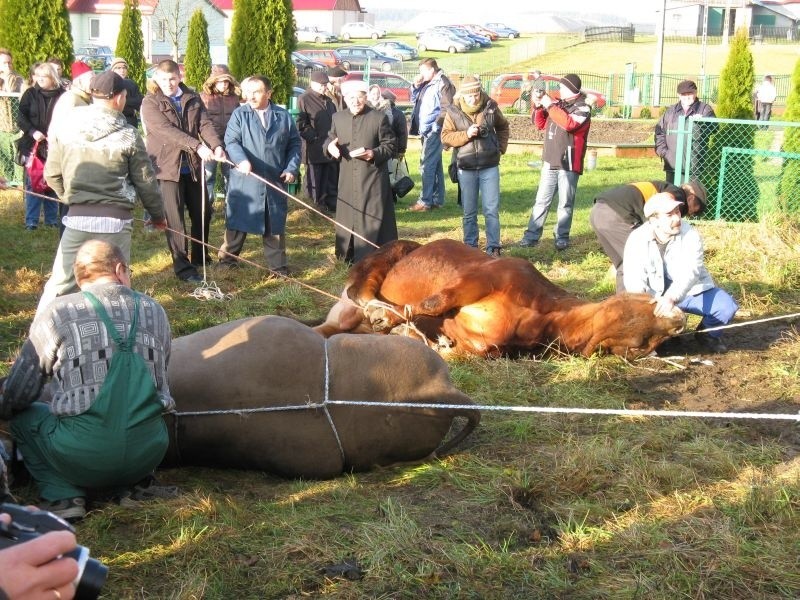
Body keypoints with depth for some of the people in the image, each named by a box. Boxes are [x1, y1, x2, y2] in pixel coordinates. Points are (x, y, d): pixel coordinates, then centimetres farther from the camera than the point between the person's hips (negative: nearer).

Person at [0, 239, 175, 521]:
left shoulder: (57, 313, -2)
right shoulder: (155, 311, 7)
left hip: (83, 457, -4)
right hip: (150, 451, 4)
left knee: (24, 416, 23)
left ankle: (62, 494, 4)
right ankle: (137, 482, 14)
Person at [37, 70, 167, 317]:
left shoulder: (65, 130, 2)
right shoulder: (128, 135, -6)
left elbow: (52, 175, 9)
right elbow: (146, 181, 0)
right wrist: (158, 215, 16)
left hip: (77, 218, 2)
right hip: (115, 219, -2)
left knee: (61, 281, 9)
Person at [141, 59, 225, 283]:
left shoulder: (192, 99, 9)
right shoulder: (150, 103, -5)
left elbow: (205, 124, -3)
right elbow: (167, 130, -18)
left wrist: (217, 146, -23)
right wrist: (197, 146, -29)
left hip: (192, 166, 5)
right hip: (167, 166, -5)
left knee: (203, 213, 13)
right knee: (174, 219, -3)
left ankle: (200, 257, 32)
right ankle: (182, 266, 3)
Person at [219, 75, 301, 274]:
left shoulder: (284, 116, 7)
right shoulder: (239, 114, 1)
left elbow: (294, 145, 10)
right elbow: (231, 141, -9)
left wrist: (292, 169, -3)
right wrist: (241, 160, -27)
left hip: (275, 181, 2)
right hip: (245, 180, -1)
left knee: (275, 224, 7)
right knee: (237, 221, 7)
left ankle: (277, 264, 15)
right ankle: (227, 258, 20)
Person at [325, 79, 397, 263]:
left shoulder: (379, 118, -5)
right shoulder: (338, 118, 8)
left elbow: (391, 145, -4)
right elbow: (330, 138, 18)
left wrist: (373, 154, -21)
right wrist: (330, 145, -7)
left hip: (373, 179, -4)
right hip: (348, 180, 5)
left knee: (373, 219, -2)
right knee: (347, 217, 12)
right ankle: (349, 257, 26)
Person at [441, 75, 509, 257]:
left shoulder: (490, 107, -2)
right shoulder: (453, 111, -4)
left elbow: (503, 127, 16)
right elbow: (445, 137, -4)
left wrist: (501, 147, 7)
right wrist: (466, 134, -17)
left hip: (490, 167, 0)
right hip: (466, 168, 0)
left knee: (492, 210, -1)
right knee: (469, 212, 8)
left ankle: (493, 249, 5)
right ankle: (470, 247, 19)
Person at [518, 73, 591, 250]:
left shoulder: (583, 108, -6)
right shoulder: (558, 103, 11)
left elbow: (569, 123, -24)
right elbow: (541, 124, 17)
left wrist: (550, 105, -18)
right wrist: (538, 105, 1)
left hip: (569, 164, -5)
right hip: (550, 162, 5)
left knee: (565, 203, 2)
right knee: (541, 201, 5)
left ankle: (562, 237, 11)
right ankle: (531, 235, 6)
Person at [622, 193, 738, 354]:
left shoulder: (690, 235, -17)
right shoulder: (637, 239, -13)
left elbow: (690, 272, -31)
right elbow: (634, 280, -19)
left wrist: (672, 298, -49)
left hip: (691, 292, -1)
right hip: (656, 296, 1)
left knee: (726, 306, -24)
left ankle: (707, 333, 11)